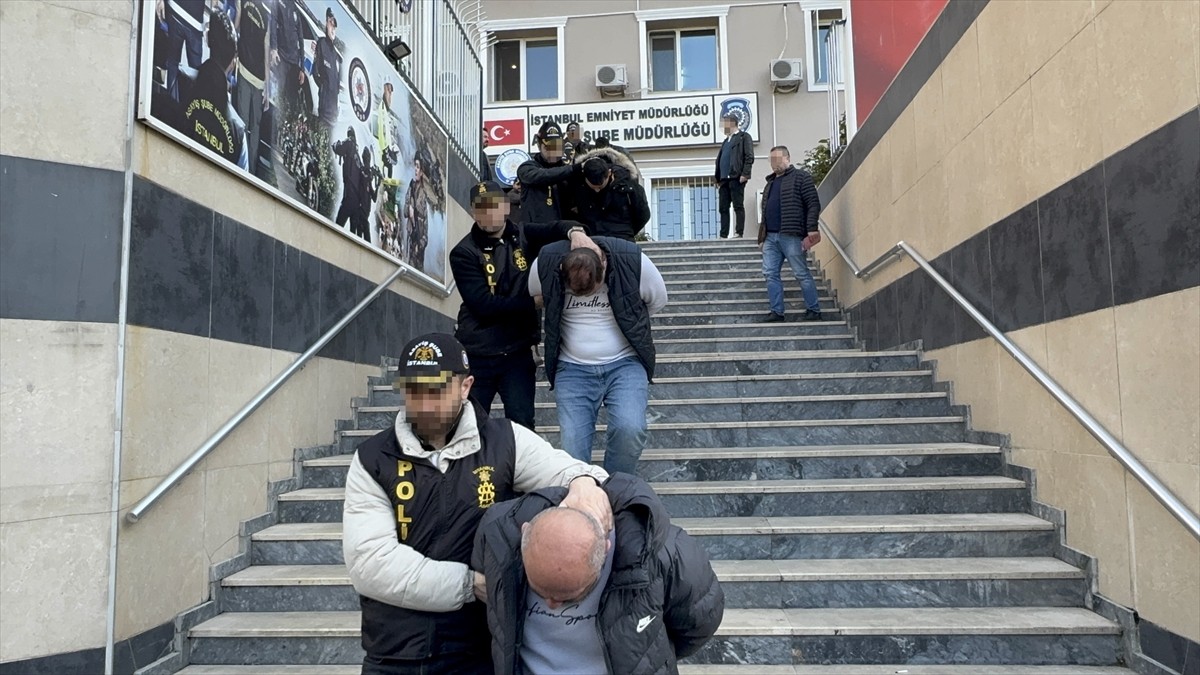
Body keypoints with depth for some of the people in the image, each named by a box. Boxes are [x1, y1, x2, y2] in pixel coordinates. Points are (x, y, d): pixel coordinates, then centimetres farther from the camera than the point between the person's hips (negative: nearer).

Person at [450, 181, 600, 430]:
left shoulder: (523, 236, 2)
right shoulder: (464, 253, -8)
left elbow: (554, 228, -15)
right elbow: (483, 304, -16)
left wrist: (575, 231, -38)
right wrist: (533, 302, -14)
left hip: (518, 353, 1)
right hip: (476, 356, -1)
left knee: (522, 427, 2)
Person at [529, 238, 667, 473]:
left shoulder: (632, 260, -16)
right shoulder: (545, 264, -13)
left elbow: (658, 300, 3)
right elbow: (534, 299, 9)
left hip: (625, 363, -1)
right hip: (573, 369, 2)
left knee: (630, 429, -22)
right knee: (573, 445, -7)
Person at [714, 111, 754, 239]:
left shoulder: (744, 137, 2)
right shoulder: (726, 140, 25)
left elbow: (749, 157, -7)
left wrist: (744, 174, -17)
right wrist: (718, 179, 14)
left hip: (736, 178, -7)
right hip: (724, 179, 7)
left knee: (738, 206, -7)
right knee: (723, 208, 3)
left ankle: (739, 233, -7)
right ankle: (723, 235, 4)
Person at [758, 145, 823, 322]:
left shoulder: (800, 176, 3)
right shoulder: (770, 182, 23)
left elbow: (813, 204, -5)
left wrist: (811, 230, -15)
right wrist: (762, 237, 18)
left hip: (791, 235, -7)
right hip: (770, 237, 7)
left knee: (802, 274, -3)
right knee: (770, 274, -1)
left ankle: (813, 311, 5)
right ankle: (776, 311, 4)